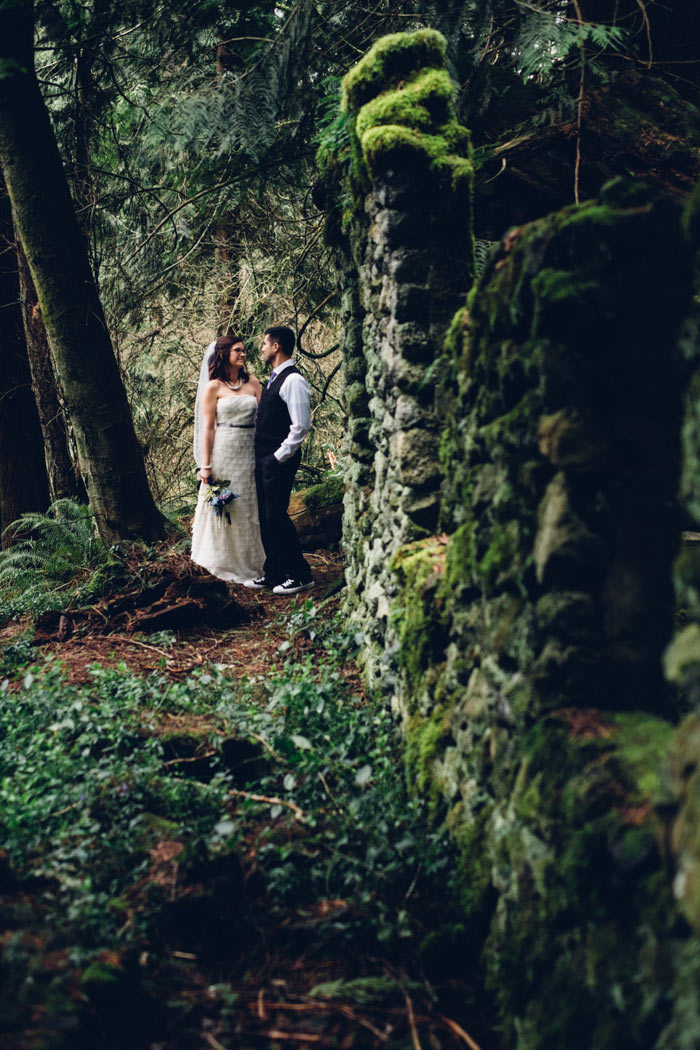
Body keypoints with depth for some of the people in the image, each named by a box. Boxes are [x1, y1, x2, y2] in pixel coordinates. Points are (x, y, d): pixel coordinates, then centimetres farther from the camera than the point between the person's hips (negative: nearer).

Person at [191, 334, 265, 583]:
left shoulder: (252, 382, 9)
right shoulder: (213, 387, -2)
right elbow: (208, 428, -5)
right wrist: (205, 466, -9)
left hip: (249, 452, 4)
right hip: (223, 452, -4)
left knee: (249, 506, 8)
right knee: (223, 507, 3)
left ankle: (250, 560, 19)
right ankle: (225, 562, 13)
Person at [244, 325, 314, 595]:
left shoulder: (293, 381, -15)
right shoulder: (274, 379, 15)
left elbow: (301, 426, -21)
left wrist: (280, 456, -17)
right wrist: (262, 456, 16)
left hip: (279, 461, -10)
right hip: (263, 459, 10)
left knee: (276, 516, -8)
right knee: (265, 517, 11)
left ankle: (301, 575, 1)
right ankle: (273, 573, 19)